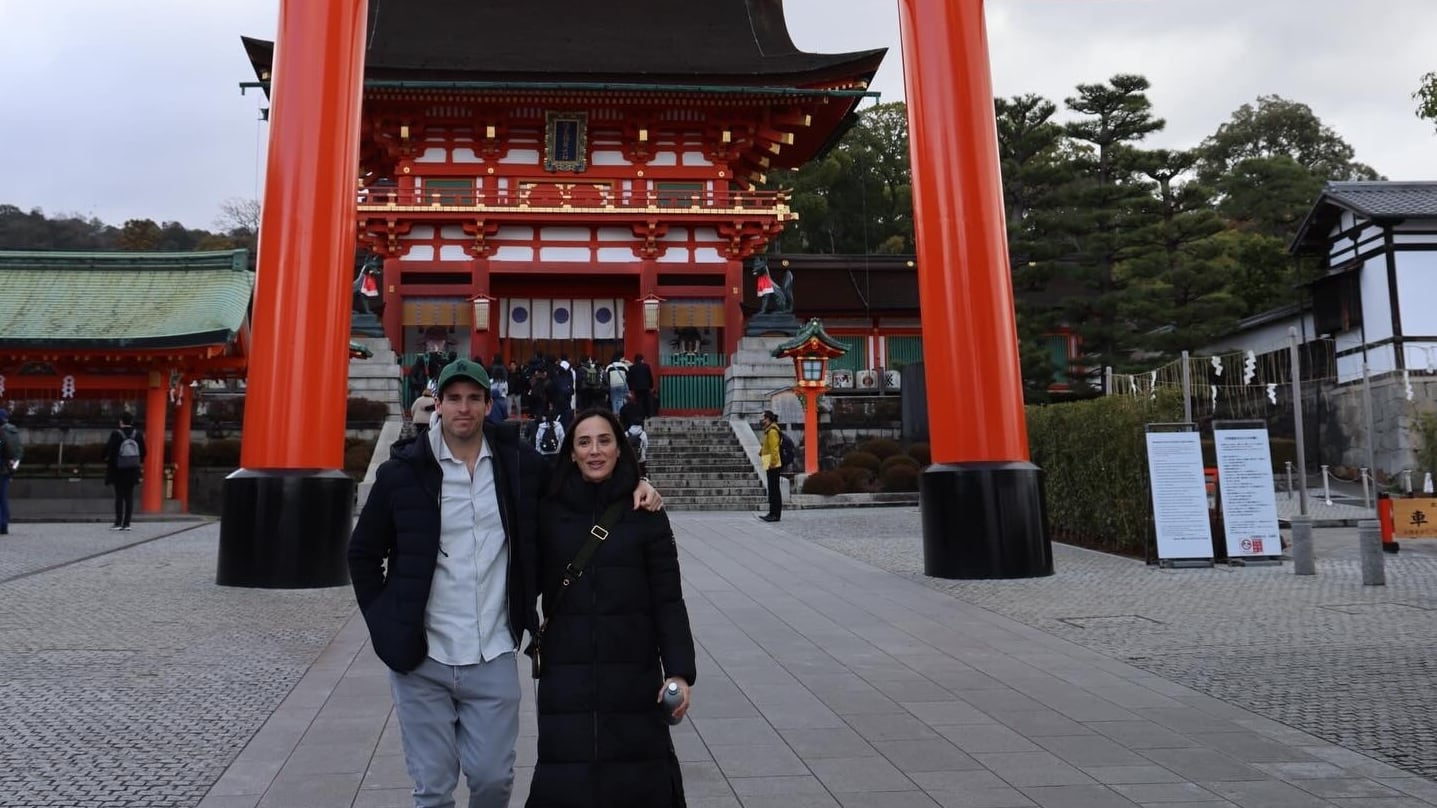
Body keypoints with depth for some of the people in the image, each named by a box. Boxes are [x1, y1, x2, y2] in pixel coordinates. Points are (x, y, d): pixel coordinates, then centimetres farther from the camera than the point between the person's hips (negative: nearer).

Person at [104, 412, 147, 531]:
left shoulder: (116, 434, -11)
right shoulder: (138, 434, 0)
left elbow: (109, 450, -8)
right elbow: (143, 451, 6)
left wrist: (107, 460, 11)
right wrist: (141, 462, 22)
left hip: (118, 469, -3)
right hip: (132, 470, 3)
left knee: (119, 496, 2)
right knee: (129, 496, 5)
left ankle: (118, 522, 1)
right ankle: (126, 523, 5)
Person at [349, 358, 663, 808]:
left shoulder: (517, 462, -1)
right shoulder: (403, 473, -5)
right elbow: (363, 553, 6)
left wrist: (632, 485, -4)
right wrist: (386, 626, 0)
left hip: (493, 660, 1)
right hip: (421, 660, -1)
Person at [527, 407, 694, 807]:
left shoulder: (647, 516, -2)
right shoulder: (549, 513, 2)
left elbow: (668, 601, -4)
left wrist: (679, 670, -11)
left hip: (634, 672, -1)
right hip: (566, 673, 1)